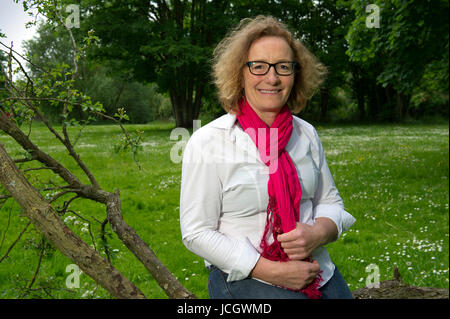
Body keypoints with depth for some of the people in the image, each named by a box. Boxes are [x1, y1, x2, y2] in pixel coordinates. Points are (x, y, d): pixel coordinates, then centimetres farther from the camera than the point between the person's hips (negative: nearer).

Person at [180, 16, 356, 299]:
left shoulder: (306, 134, 4)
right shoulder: (207, 142, -11)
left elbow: (330, 201, 13)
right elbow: (197, 233, -10)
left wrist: (318, 233, -11)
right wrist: (272, 271, -16)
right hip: (246, 280, -4)